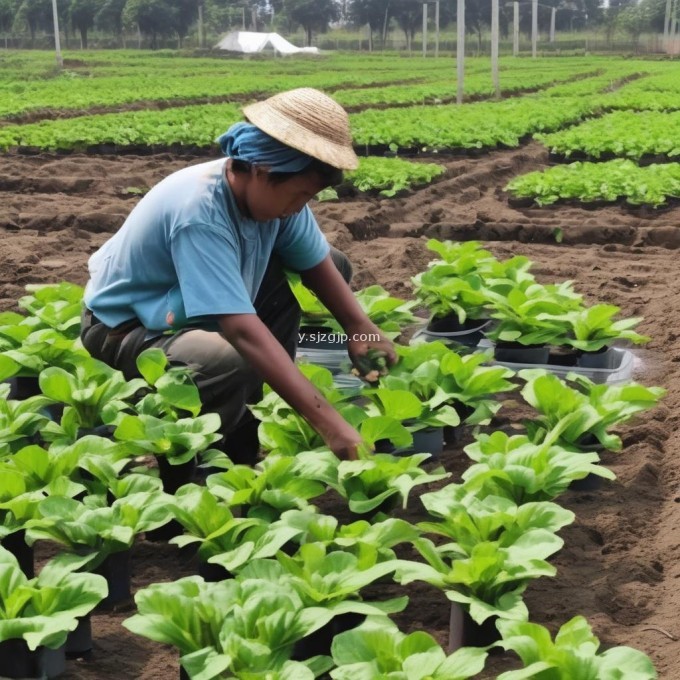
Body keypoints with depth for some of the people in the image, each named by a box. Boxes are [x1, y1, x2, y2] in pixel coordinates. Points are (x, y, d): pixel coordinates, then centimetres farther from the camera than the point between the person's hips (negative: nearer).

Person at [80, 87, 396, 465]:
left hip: (201, 311, 9)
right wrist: (327, 422, -46)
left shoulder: (273, 190, -13)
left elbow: (318, 263, -2)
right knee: (233, 362, -41)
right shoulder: (199, 212, -36)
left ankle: (261, 404, 4)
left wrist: (361, 328, -22)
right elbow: (242, 329, -43)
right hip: (125, 326, -9)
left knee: (335, 264, 2)